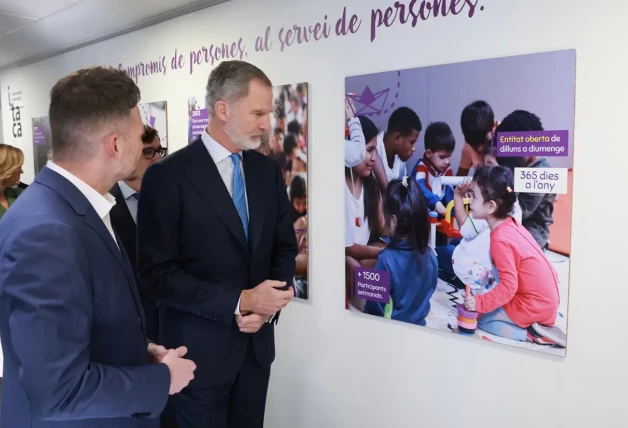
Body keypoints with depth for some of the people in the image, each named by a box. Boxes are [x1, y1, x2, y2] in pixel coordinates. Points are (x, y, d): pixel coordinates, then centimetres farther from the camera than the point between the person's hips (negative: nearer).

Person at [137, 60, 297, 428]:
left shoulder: (268, 170, 3)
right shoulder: (168, 176, -13)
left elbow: (285, 246, 7)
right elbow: (158, 274, -15)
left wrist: (268, 307, -10)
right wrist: (239, 302, -20)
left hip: (257, 342, 5)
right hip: (200, 348, -4)